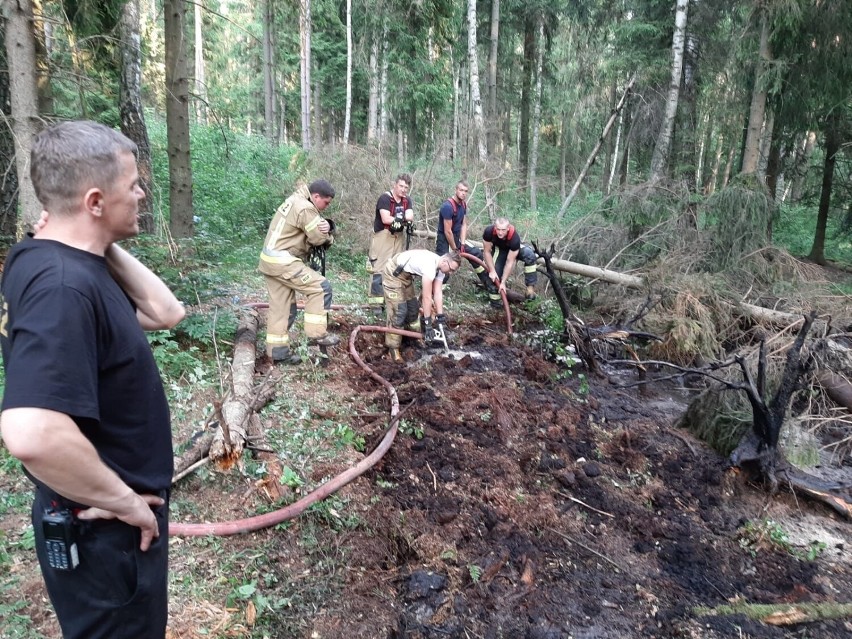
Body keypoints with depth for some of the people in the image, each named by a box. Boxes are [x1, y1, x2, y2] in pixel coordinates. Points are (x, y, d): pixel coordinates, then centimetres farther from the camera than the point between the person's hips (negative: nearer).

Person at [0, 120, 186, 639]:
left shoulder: (75, 262, 1)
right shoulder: (63, 286, -30)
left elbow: (164, 312, 9)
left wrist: (106, 245, -2)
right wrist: (123, 501, -25)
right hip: (105, 531, -9)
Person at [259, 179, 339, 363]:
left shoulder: (294, 201, 18)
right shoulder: (306, 208, -16)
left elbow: (315, 230, 14)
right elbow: (319, 238, -14)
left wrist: (323, 227, -9)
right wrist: (328, 235, 9)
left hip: (270, 260, 10)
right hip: (282, 261, -10)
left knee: (281, 307, 12)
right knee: (321, 287, -10)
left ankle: (277, 350, 17)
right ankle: (317, 334, -7)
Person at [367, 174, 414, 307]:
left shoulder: (407, 200, 9)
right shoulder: (385, 198, -11)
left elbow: (410, 217, -7)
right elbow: (385, 219, -21)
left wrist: (396, 218, -26)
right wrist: (404, 219, -14)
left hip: (399, 237, 7)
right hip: (383, 236, -7)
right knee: (379, 269, -9)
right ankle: (375, 302, -7)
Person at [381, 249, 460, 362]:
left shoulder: (440, 268, -5)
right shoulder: (430, 265, -33)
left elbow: (438, 293, -5)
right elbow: (426, 297, -31)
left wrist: (441, 317, -10)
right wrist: (427, 323, -27)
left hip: (406, 274, 10)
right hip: (393, 272, -10)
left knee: (412, 307, 15)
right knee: (398, 310, -12)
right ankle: (393, 347, -4)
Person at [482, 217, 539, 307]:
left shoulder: (515, 238, -40)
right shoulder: (489, 232, -35)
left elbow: (510, 262, -33)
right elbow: (487, 252, -21)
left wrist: (503, 282, -30)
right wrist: (492, 271, -23)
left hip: (512, 249, -2)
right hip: (498, 249, 2)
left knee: (529, 255, -30)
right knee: (493, 276, -13)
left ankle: (530, 288, -27)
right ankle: (494, 300, 8)